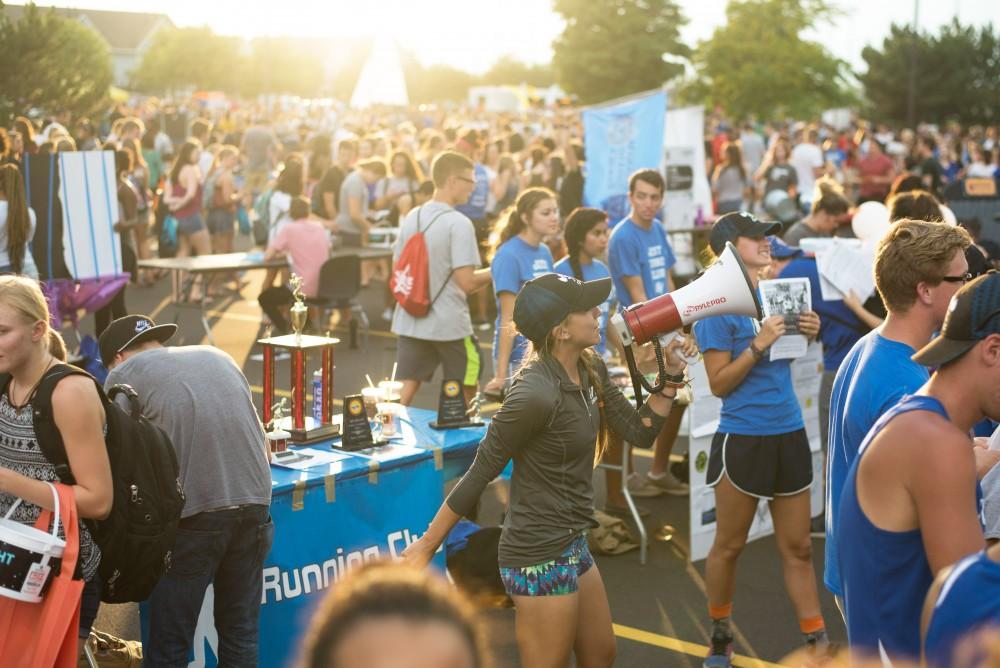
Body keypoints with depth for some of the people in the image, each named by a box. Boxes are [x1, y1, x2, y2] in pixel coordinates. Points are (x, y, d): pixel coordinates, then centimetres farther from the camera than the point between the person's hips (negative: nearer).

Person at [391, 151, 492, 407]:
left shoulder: (411, 218, 7)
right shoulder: (459, 224, -15)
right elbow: (467, 282, -18)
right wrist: (494, 271, -2)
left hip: (410, 321, 6)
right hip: (450, 324, -6)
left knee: (403, 392, 6)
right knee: (467, 385, 13)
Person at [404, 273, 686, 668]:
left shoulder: (590, 371, 2)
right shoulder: (536, 393, -24)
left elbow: (640, 432, 8)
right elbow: (480, 473, -18)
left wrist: (672, 374, -1)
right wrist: (426, 545, -13)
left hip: (572, 545, 9)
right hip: (539, 556, -9)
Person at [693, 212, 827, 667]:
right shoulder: (718, 306, -11)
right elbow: (719, 384, -13)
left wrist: (806, 335, -2)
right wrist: (757, 345, -23)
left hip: (789, 434, 6)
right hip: (743, 438, -6)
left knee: (797, 548, 12)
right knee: (729, 545, 10)